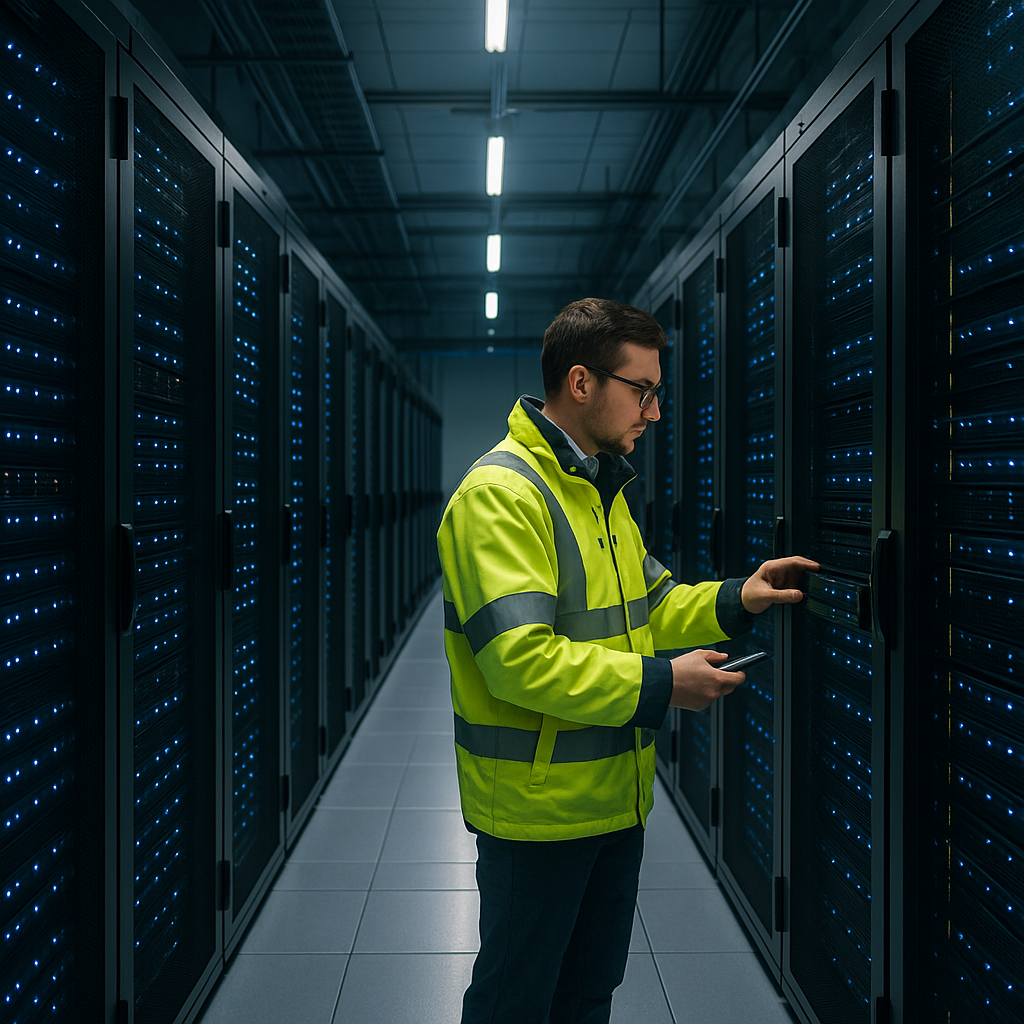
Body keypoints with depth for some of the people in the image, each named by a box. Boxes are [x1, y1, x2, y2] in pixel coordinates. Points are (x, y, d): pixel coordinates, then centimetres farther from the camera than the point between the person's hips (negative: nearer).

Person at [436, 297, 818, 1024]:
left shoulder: (601, 492, 11)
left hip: (615, 799, 9)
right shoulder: (499, 493, -21)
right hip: (537, 809, -9)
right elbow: (521, 660, -29)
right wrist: (660, 685, -24)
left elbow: (647, 607, 16)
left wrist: (734, 600, 0)